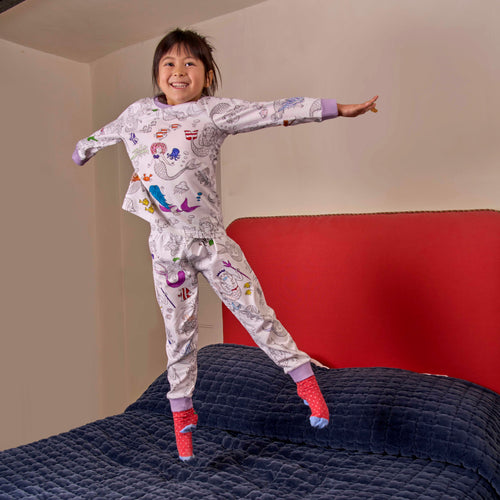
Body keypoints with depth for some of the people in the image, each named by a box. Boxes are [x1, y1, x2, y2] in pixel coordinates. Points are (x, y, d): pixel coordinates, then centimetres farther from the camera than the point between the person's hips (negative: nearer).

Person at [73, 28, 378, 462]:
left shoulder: (214, 112, -3)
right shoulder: (138, 113, 9)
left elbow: (274, 112, -12)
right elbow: (106, 134, 30)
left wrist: (337, 108, -18)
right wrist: (82, 150, 48)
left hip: (211, 238, -2)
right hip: (166, 245, 3)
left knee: (256, 312, -1)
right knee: (179, 333, 11)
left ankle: (305, 379, 16)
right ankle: (182, 413, 28)